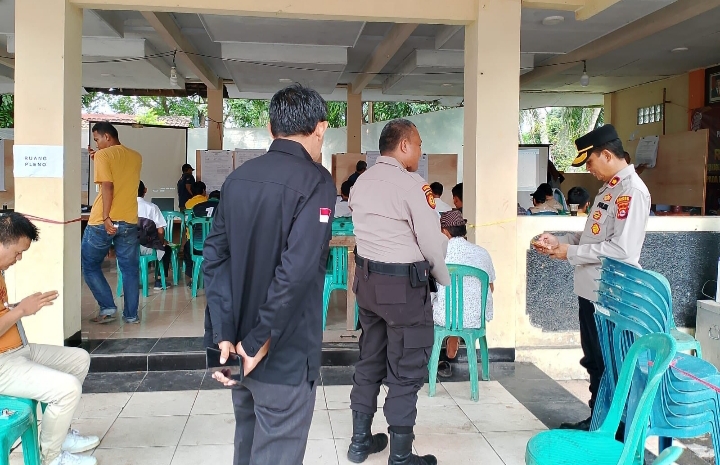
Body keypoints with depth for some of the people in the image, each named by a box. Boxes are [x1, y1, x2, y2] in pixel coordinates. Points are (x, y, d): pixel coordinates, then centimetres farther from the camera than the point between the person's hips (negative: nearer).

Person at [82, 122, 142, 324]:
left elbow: (107, 186, -17)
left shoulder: (103, 155, -5)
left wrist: (106, 218, -20)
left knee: (89, 265, 11)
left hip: (103, 221, -5)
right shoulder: (136, 157, 12)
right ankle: (131, 314, 12)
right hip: (129, 222, 5)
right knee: (130, 269, 9)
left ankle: (108, 307, 6)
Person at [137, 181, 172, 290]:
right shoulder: (152, 207, -8)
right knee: (167, 248, 28)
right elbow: (160, 231, -11)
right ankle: (160, 280, 25)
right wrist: (162, 242, 11)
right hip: (146, 249, -2)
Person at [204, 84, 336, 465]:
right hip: (283, 352, -7)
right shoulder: (315, 180, -14)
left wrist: (224, 335, -3)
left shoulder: (238, 177, 6)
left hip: (240, 344, 7)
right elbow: (297, 270, -25)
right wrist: (259, 342, -17)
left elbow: (215, 257, 1)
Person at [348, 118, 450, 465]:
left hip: (367, 279, 8)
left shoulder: (361, 183, 8)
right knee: (406, 371, 4)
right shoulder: (411, 184, -16)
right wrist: (443, 278, 1)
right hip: (404, 284, -8)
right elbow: (431, 240, -15)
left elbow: (368, 230, 11)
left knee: (370, 360, 18)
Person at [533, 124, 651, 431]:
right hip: (591, 290, 9)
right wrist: (558, 241, 6)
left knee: (608, 366, 4)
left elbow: (621, 249, -26)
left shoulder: (631, 190, -17)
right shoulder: (609, 188, 12)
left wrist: (570, 253, -18)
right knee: (593, 361, 19)